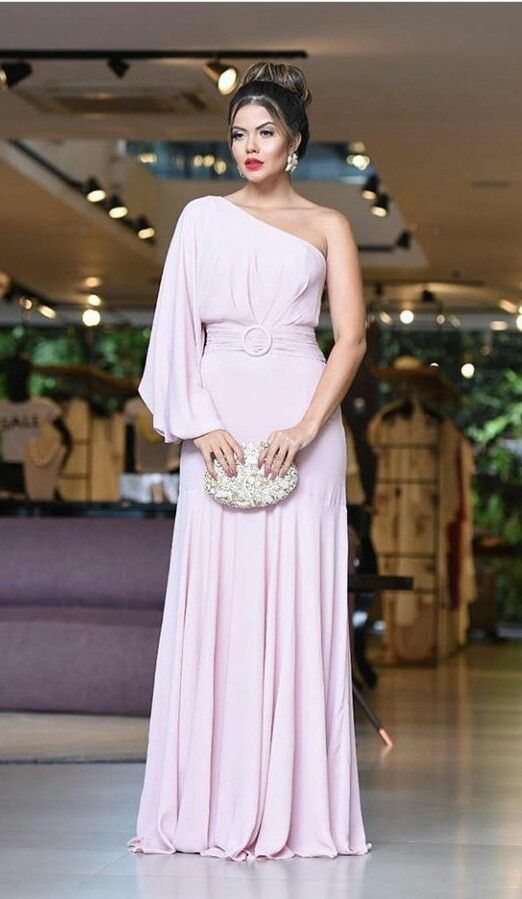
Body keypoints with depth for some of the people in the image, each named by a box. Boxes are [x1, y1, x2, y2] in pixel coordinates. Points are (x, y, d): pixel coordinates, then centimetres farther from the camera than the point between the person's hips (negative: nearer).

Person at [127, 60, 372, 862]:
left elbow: (352, 338, 2)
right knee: (215, 603, -4)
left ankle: (296, 805, -1)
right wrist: (200, 425, -7)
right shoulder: (203, 218, 13)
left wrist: (307, 428, -12)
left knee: (298, 604, -4)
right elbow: (178, 329, 6)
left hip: (300, 422, -1)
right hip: (220, 422, 1)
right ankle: (214, 805, -1)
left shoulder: (327, 226, 10)